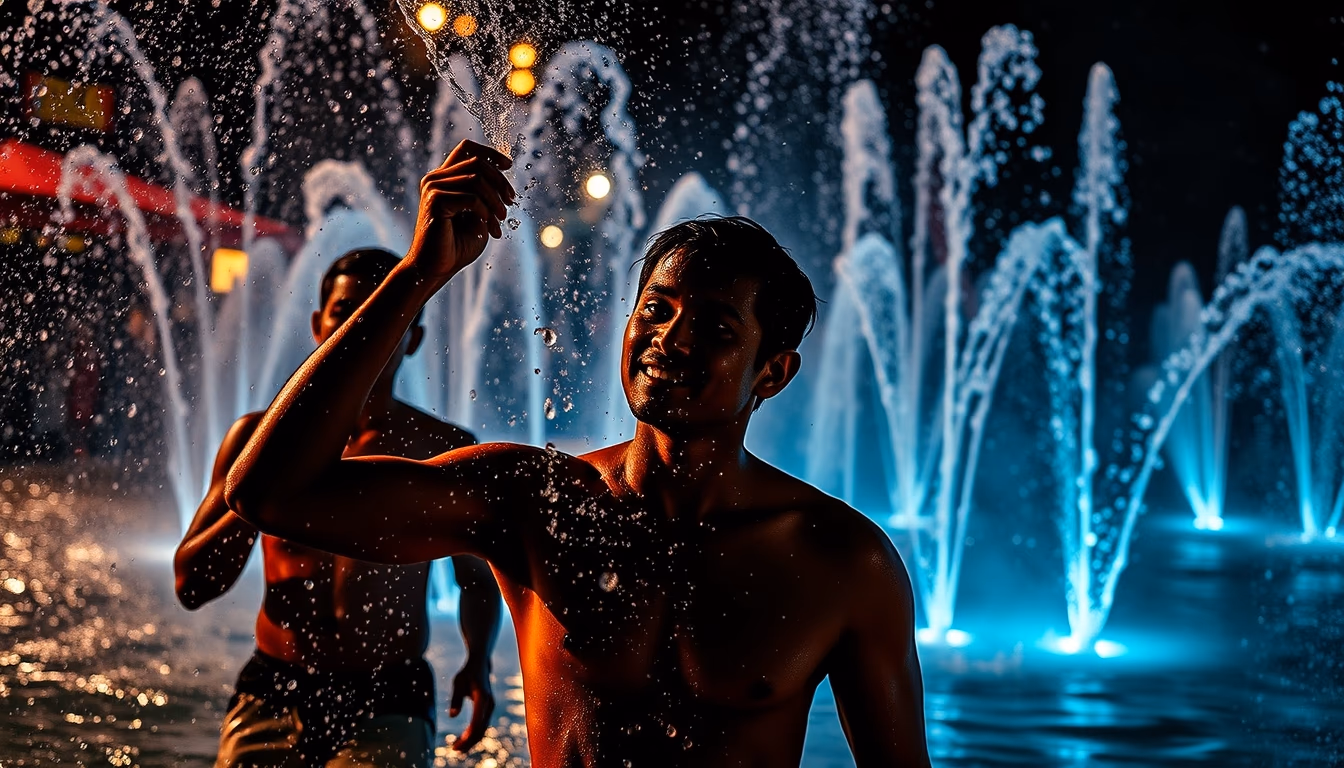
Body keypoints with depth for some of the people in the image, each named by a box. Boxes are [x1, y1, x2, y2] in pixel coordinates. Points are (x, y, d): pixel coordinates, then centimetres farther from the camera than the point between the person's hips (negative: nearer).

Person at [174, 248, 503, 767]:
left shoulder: (445, 449, 5)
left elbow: (477, 581, 16)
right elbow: (192, 585, 2)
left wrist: (478, 663, -3)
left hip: (388, 708, -1)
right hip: (274, 698, 1)